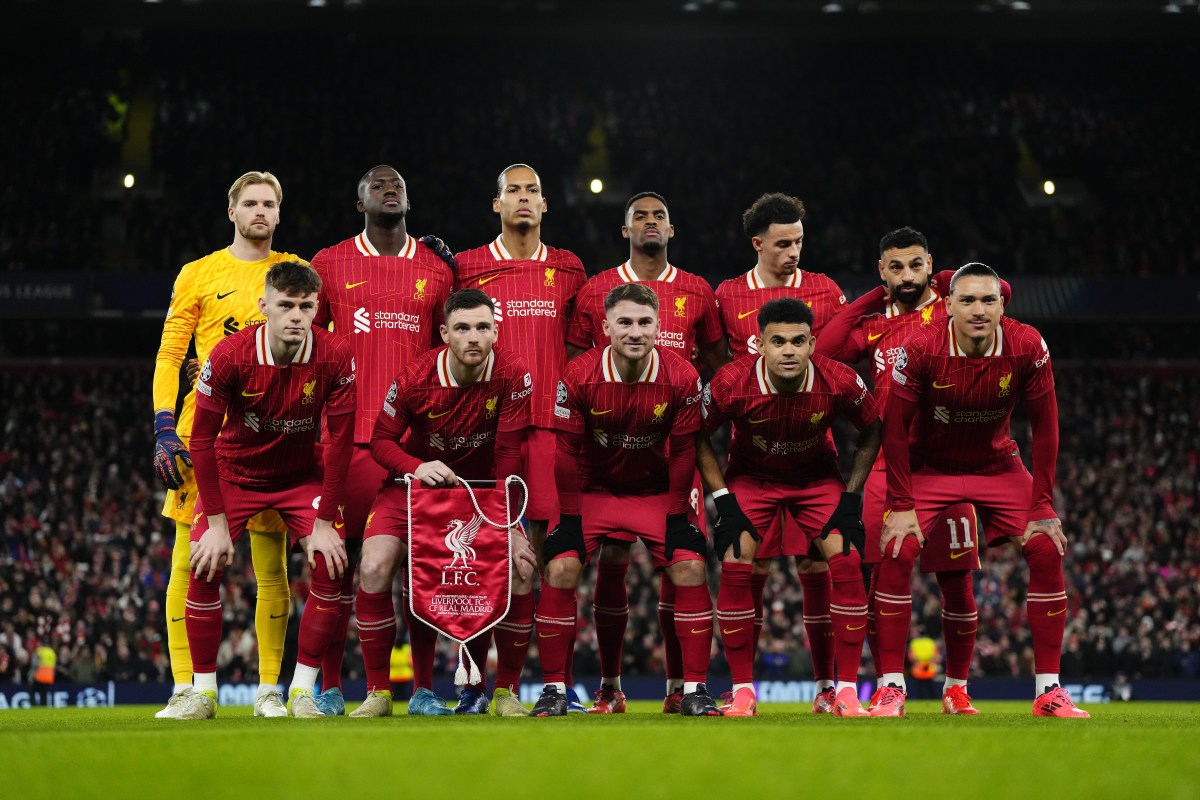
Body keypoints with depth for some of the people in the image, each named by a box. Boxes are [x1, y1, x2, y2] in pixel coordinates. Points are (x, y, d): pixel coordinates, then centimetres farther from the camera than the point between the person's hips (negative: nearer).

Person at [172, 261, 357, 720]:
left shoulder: (335, 358, -23)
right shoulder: (230, 356, -25)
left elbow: (341, 440, -16)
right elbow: (202, 438, -16)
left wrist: (324, 522, -16)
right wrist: (216, 521, -18)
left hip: (303, 475, 1)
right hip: (234, 471, -1)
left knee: (331, 567, -17)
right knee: (204, 568, -16)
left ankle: (303, 690, -4)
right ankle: (203, 691, -1)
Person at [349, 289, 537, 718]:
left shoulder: (513, 374, -19)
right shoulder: (416, 378, -19)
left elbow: (509, 454, -15)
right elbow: (381, 439, -7)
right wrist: (416, 467, -27)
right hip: (416, 485, 0)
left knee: (521, 567, -19)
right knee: (374, 567, -21)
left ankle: (506, 692, -1)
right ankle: (378, 692, -8)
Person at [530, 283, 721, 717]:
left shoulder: (682, 377, -16)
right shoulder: (579, 376, -18)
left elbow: (683, 452, -6)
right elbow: (567, 451, -8)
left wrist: (675, 514, -7)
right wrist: (571, 516, -10)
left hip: (656, 492, 1)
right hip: (592, 490, 0)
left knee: (691, 567, -16)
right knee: (560, 569, -17)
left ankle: (694, 690, -6)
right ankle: (554, 689, -4)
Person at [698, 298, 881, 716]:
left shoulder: (840, 382, -26)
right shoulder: (732, 383, -28)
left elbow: (871, 433, -5)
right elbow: (698, 436, -9)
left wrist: (851, 497, -10)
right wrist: (723, 498, -14)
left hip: (818, 477, 0)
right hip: (751, 476, 0)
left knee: (847, 562, -17)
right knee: (736, 567, -18)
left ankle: (847, 692, -8)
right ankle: (742, 690, -4)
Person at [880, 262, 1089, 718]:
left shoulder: (1027, 347, -20)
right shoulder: (921, 349, -24)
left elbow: (1044, 427, -10)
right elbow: (895, 427, -15)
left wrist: (1043, 508, -12)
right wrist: (901, 506, -18)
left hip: (998, 466, 2)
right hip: (928, 467, -2)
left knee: (1047, 551, -12)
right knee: (896, 552, -21)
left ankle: (1049, 691, -4)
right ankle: (892, 688, -10)